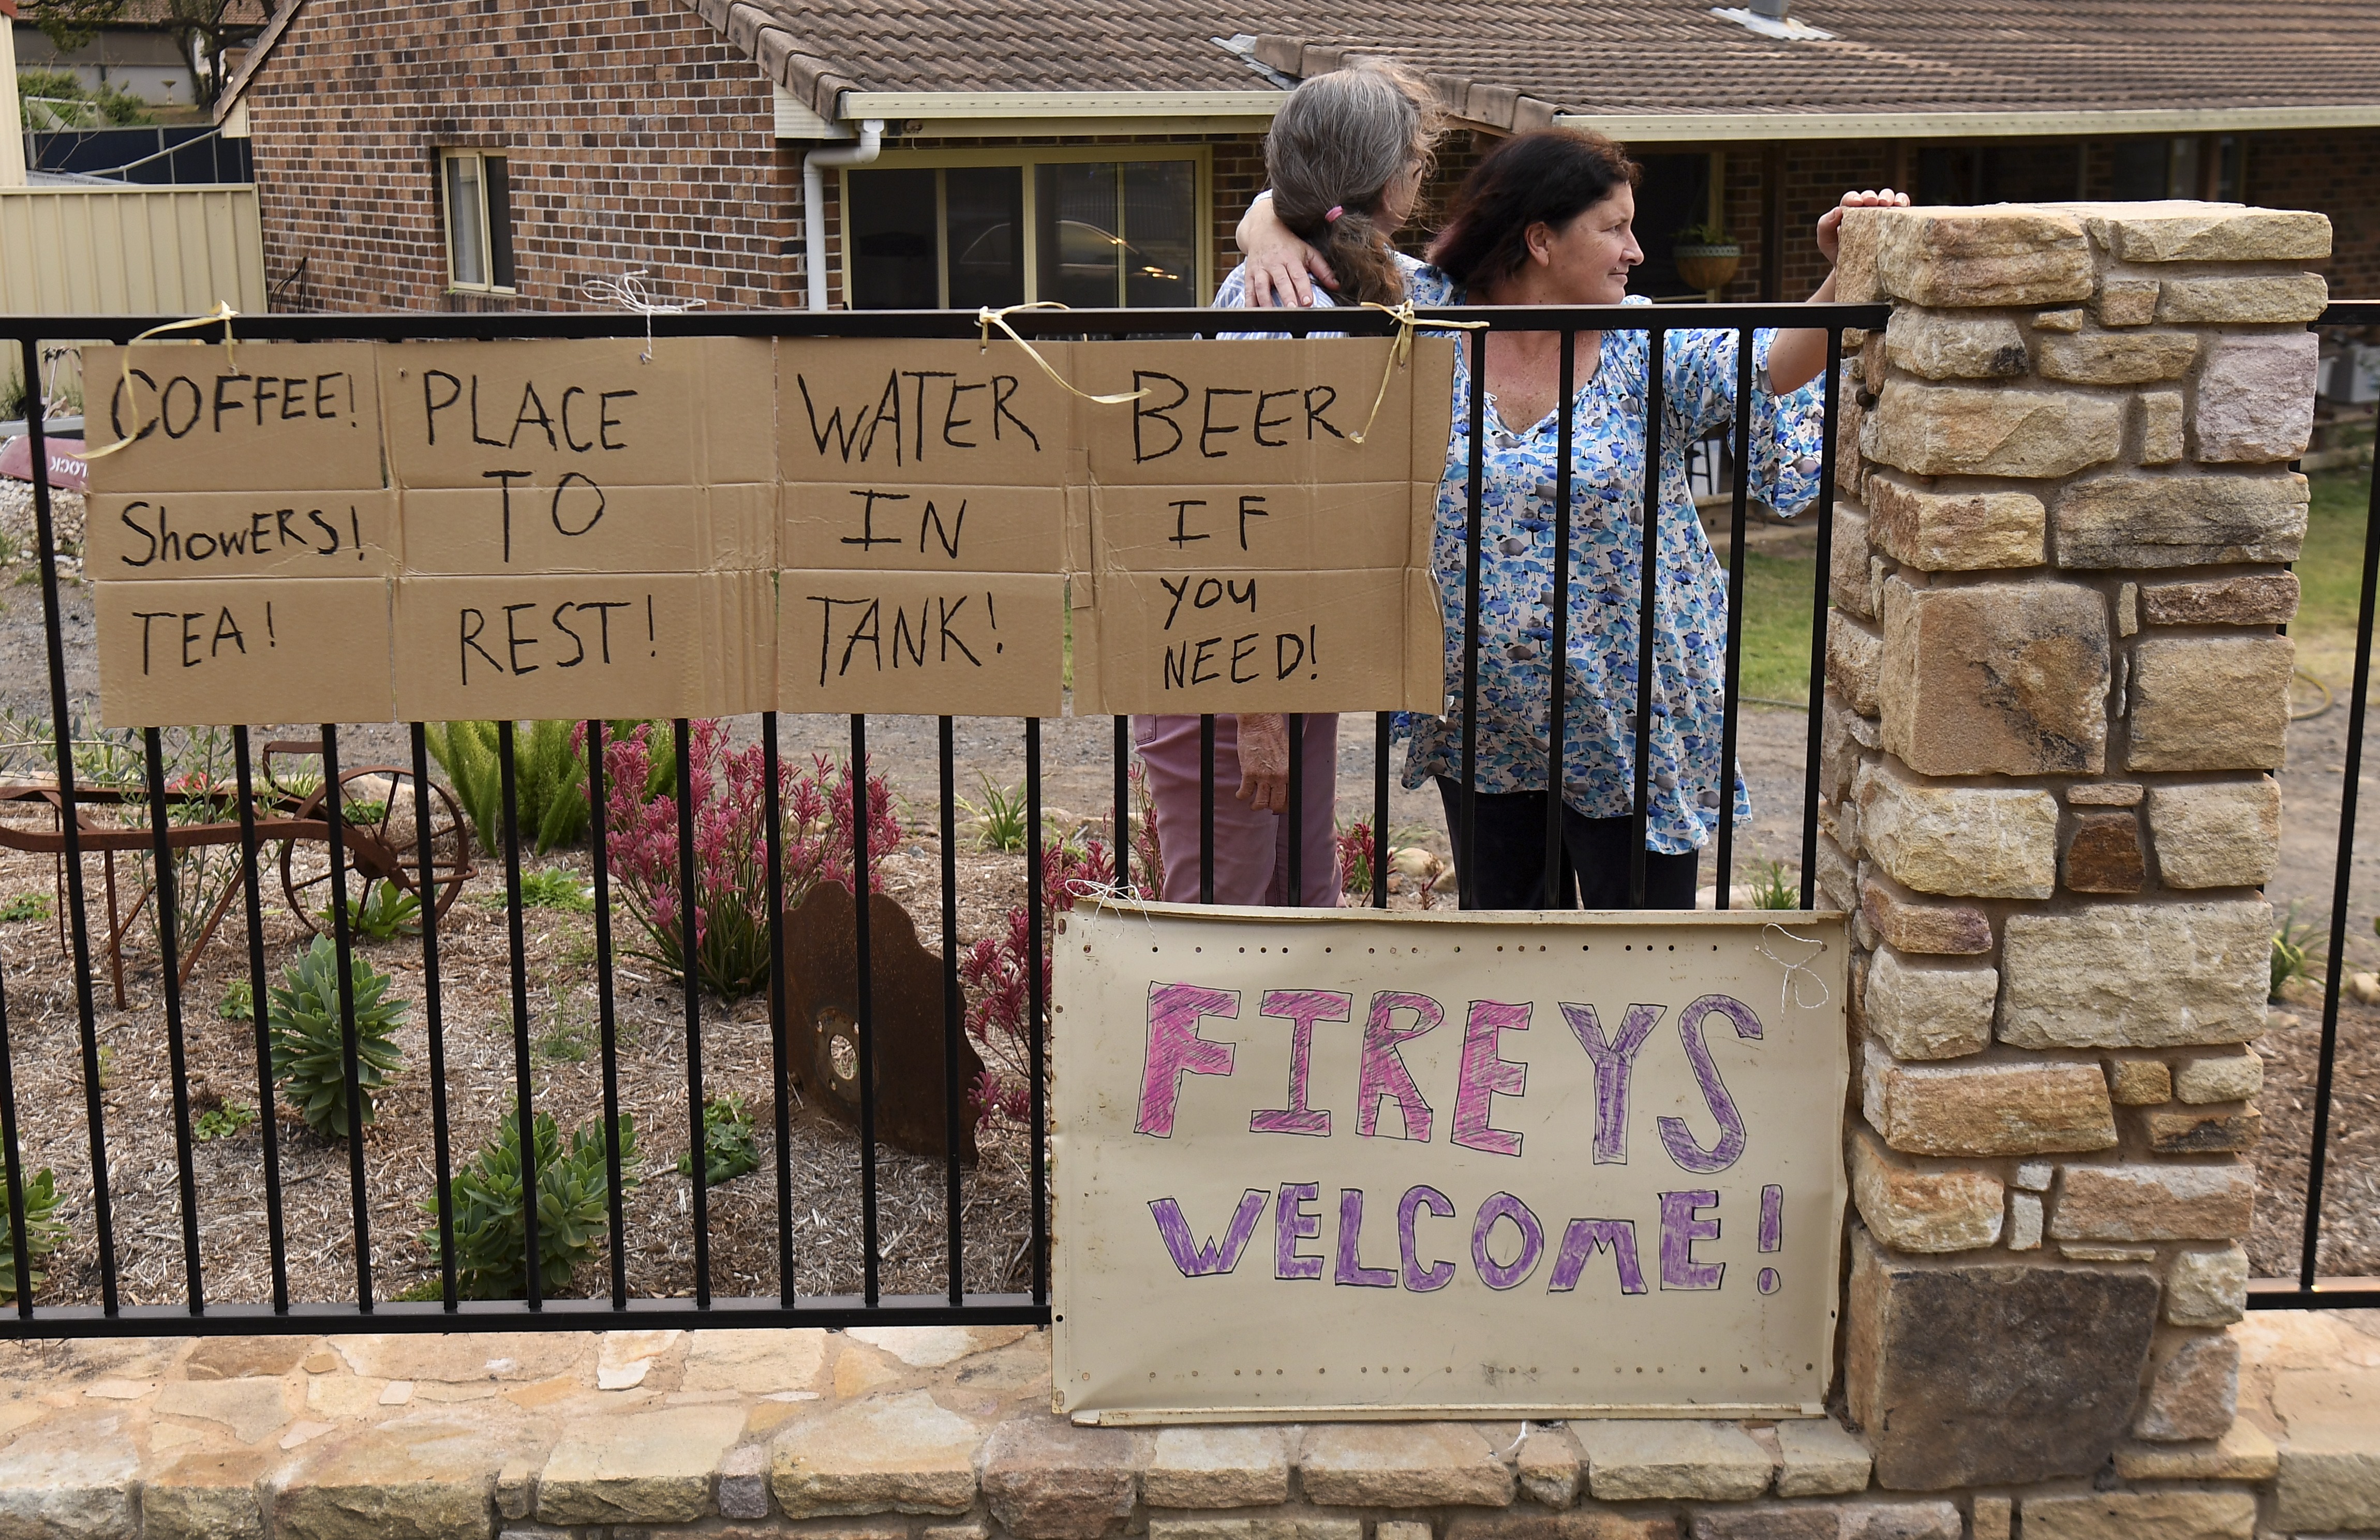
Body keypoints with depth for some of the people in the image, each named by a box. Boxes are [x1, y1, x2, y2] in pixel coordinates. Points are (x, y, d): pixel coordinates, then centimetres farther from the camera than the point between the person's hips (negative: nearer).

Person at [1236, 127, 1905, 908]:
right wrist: (1270, 237, -17)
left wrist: (1844, 282, -38)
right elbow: (1284, 207, 5)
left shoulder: (1650, 347, -5)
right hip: (1482, 722, 2)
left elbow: (1775, 371, -22)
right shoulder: (1425, 316, -3)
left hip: (1633, 723, -2)